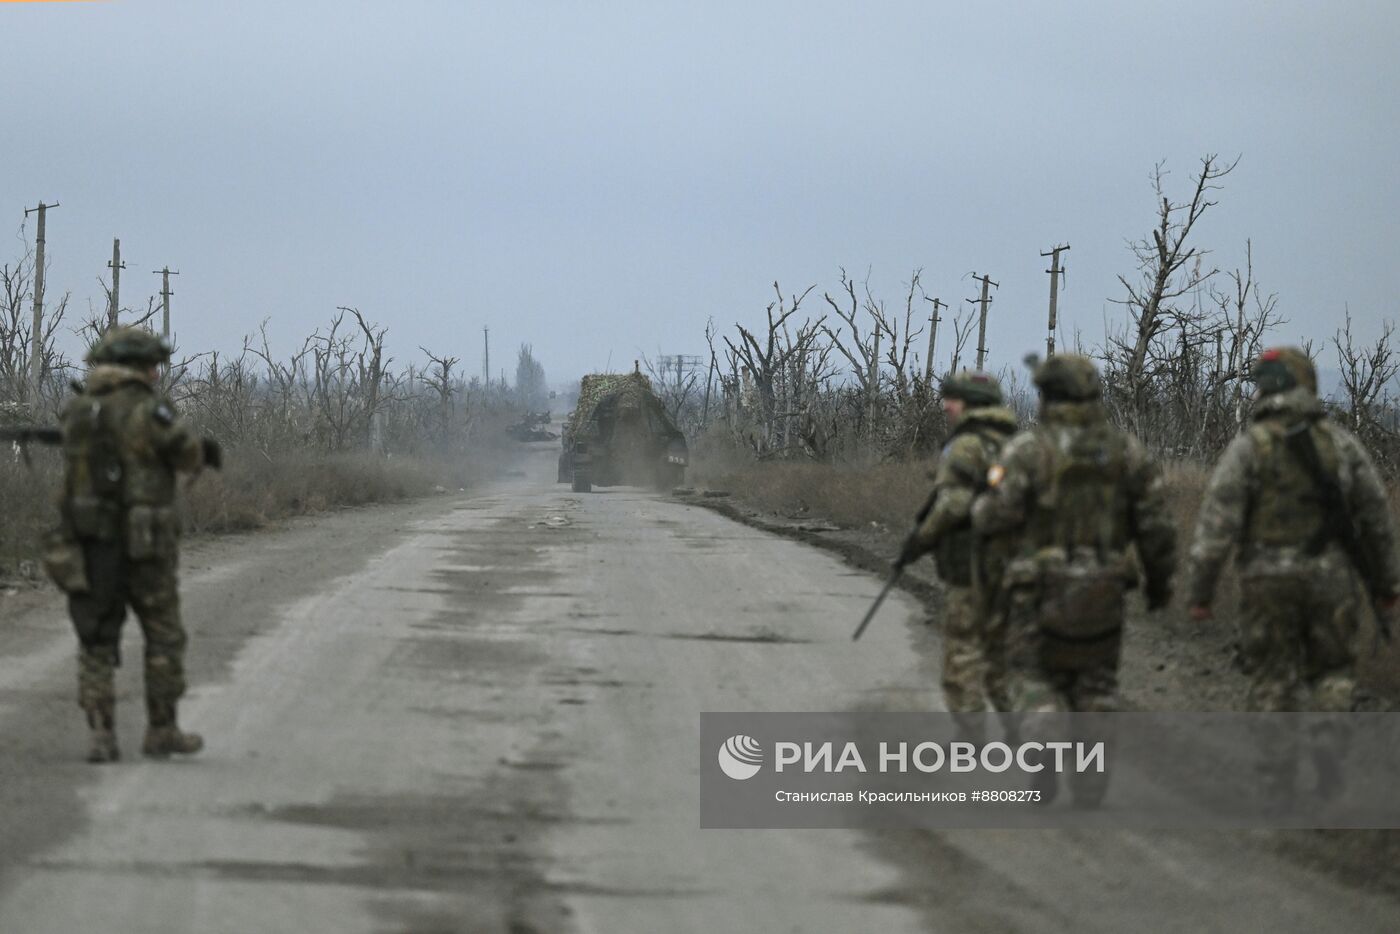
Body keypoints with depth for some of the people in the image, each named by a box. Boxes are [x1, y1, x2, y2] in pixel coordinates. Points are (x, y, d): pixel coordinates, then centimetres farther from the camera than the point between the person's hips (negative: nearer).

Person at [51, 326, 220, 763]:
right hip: (142, 544, -4)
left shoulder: (77, 412, 8)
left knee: (96, 642, 8)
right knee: (164, 636, 11)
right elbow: (188, 455, 0)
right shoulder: (147, 410, -11)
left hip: (88, 544, 5)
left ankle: (102, 735, -2)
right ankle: (162, 731, 16)